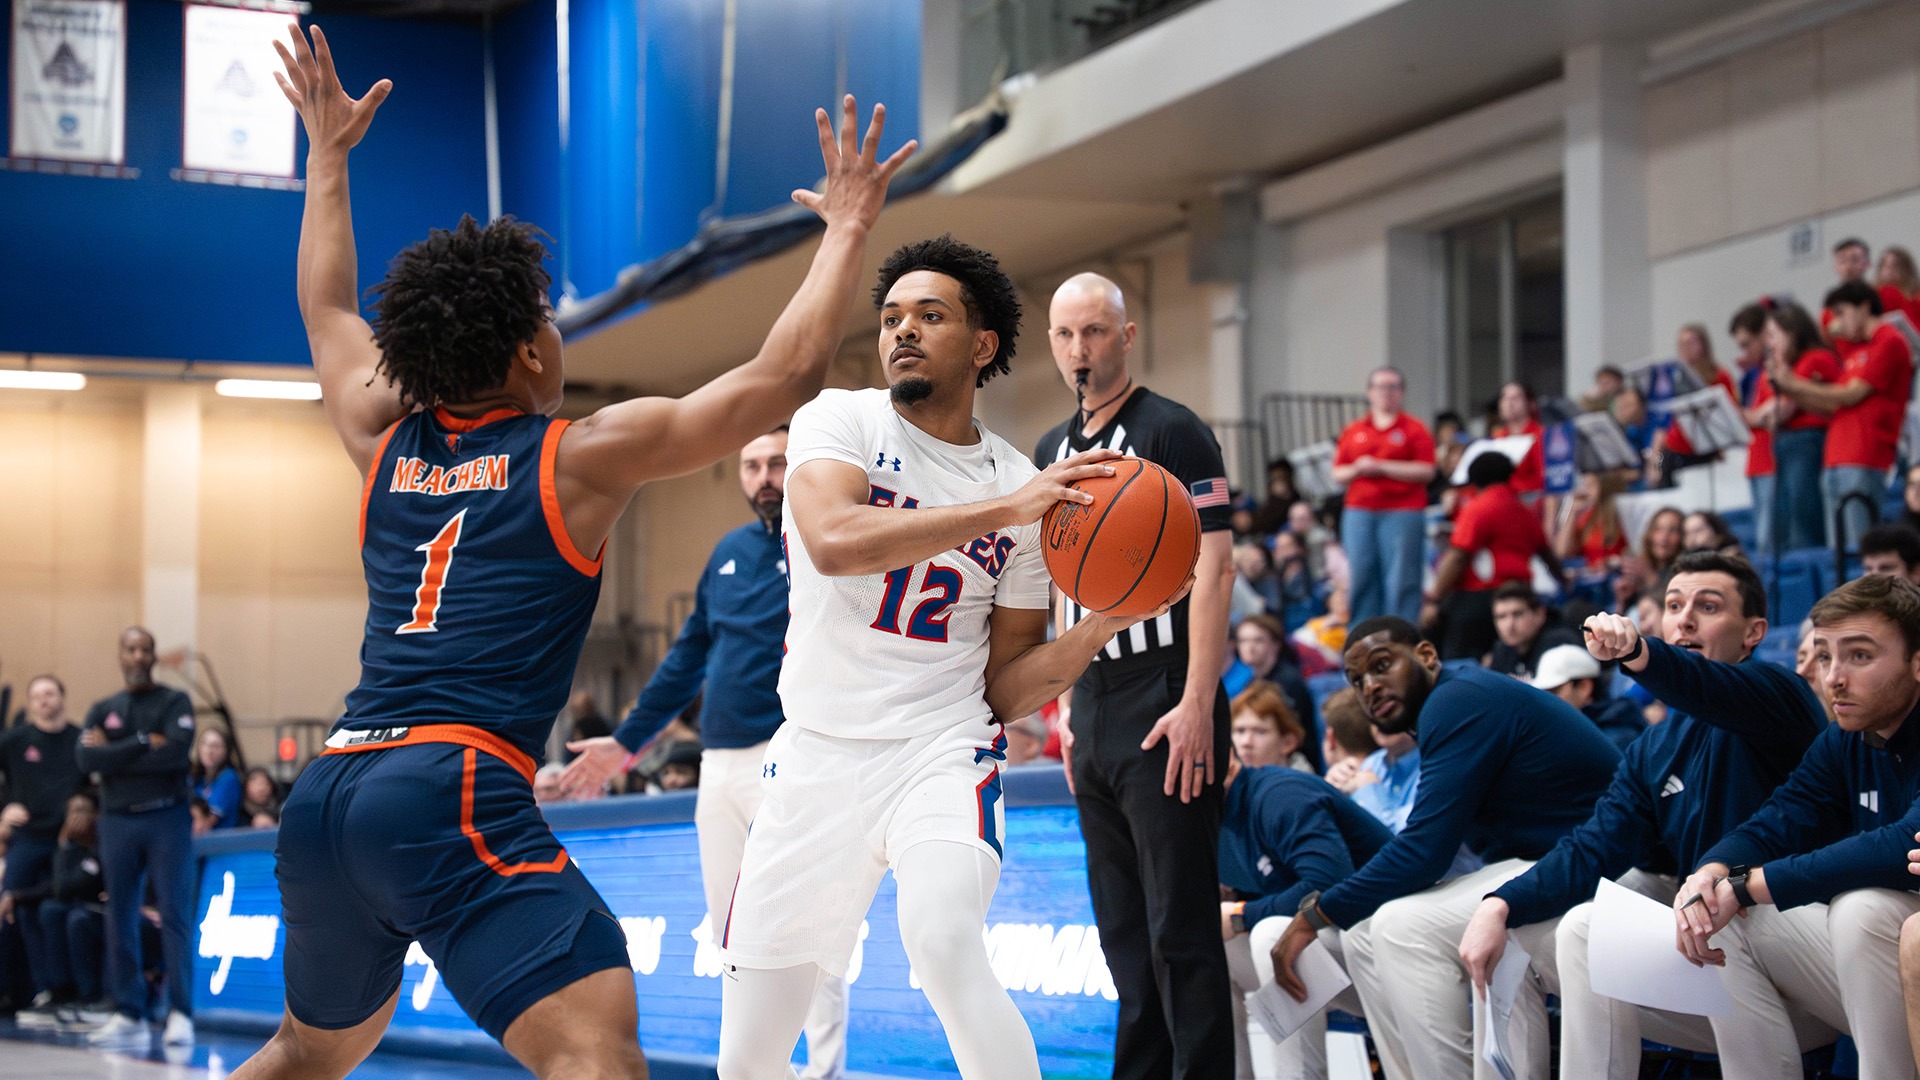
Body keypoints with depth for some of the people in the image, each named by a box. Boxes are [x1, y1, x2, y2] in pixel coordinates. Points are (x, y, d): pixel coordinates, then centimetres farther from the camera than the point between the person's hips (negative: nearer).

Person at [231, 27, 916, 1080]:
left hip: (323, 796, 8)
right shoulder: (581, 458, 2)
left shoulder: (385, 441, 17)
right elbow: (782, 376, 2)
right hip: (454, 795, -8)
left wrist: (329, 152, 46)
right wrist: (848, 228, 13)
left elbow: (327, 305, 37)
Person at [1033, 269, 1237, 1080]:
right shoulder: (1053, 451, 15)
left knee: (1179, 928, -7)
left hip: (1165, 713, -7)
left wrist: (1197, 705, -20)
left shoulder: (1172, 432, -7)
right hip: (1096, 712, 8)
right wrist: (1070, 708, 16)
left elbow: (1212, 570, -14)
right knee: (1123, 929, 11)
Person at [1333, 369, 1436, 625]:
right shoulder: (1353, 431, 16)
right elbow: (1337, 474, 15)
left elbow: (1426, 471, -5)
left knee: (1400, 579, -6)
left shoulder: (1414, 430, 4)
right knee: (1361, 577, 1)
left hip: (1402, 512, -4)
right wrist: (1356, 469, -7)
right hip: (1359, 511, 4)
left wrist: (1382, 467, -10)